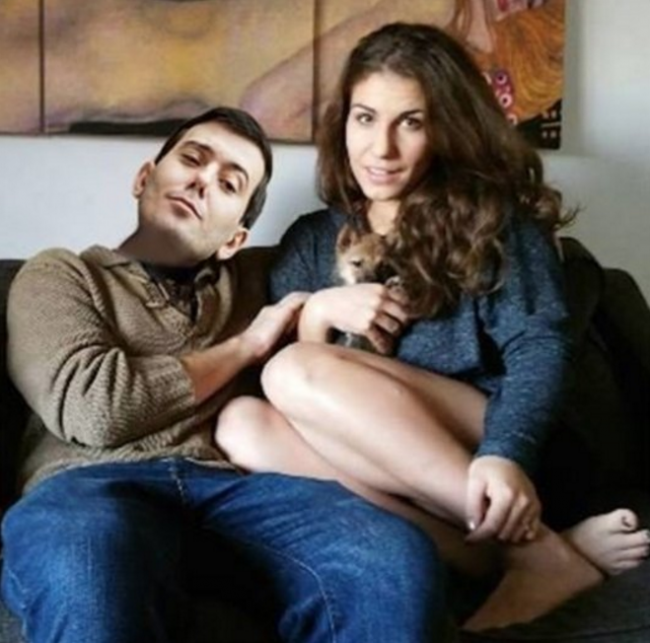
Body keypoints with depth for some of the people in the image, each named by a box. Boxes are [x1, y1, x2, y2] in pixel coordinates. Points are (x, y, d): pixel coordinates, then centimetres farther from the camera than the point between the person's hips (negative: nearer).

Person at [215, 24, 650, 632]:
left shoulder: (494, 215, 5)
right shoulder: (310, 239, 17)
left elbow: (539, 346, -9)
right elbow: (266, 362, 12)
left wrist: (507, 454, -28)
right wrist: (319, 311, -8)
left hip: (481, 447, -4)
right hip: (375, 466, 4)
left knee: (299, 374, -25)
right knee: (241, 423, -24)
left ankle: (538, 551, -27)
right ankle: (518, 547, -31)